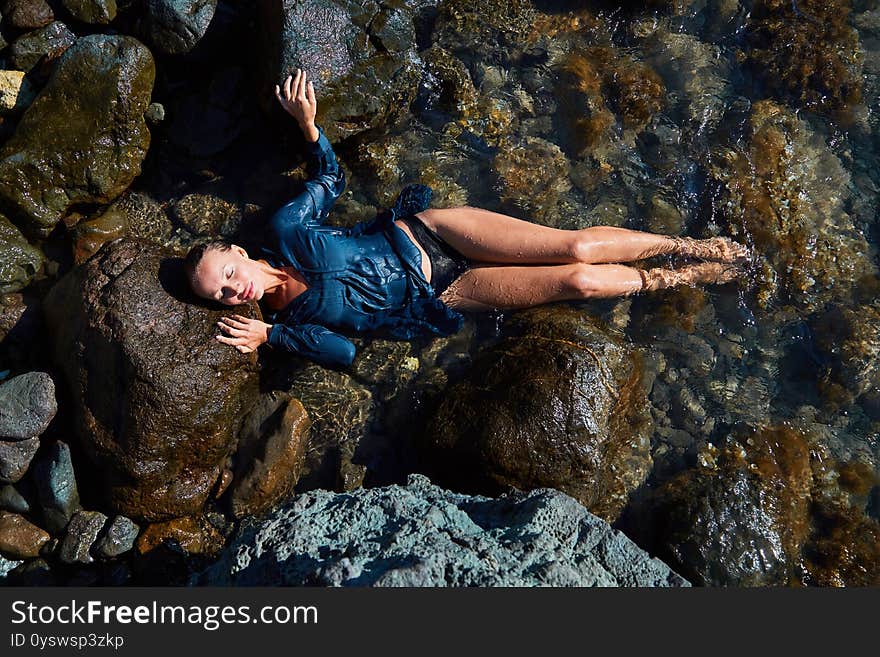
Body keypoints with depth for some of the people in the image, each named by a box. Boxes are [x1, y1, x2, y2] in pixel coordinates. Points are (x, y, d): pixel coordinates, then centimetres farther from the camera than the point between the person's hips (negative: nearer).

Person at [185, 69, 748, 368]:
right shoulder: (288, 320, -4)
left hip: (422, 232, 1)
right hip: (438, 298, -1)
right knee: (579, 281, -13)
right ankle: (689, 278, 9)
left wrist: (308, 125, -6)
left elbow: (330, 178, 10)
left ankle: (690, 246, 8)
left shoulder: (284, 228, -3)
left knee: (576, 247, -14)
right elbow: (343, 351, -10)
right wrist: (272, 335, -18)